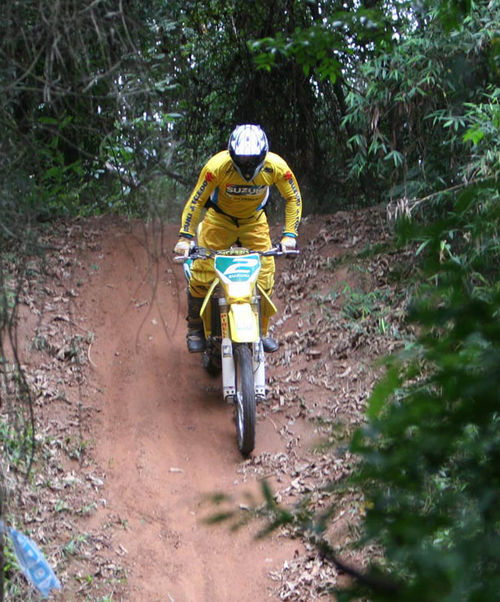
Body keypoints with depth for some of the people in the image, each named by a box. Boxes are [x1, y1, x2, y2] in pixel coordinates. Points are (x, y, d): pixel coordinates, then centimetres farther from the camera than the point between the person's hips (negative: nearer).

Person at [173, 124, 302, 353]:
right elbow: (196, 201, -21)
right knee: (202, 273, -9)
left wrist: (289, 234, -18)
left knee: (264, 274, -5)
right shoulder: (217, 166, -33)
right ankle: (195, 328, 11)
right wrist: (185, 237, -25)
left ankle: (261, 331, 13)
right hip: (219, 218, -2)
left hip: (254, 220, 2)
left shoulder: (276, 167, -27)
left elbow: (293, 198, -10)